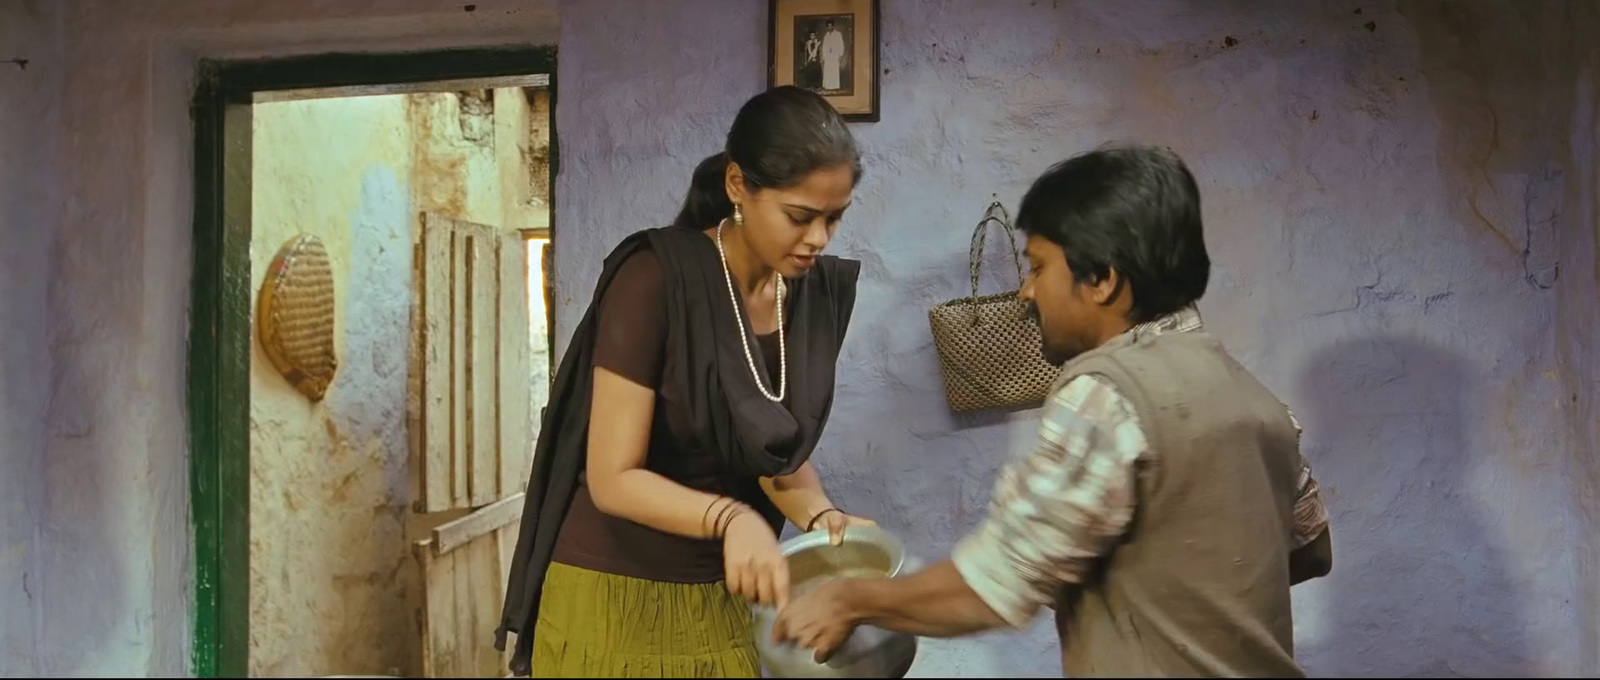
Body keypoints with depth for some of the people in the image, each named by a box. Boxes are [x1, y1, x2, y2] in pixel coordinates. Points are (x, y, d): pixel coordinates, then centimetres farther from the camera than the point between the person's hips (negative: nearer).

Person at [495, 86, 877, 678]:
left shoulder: (816, 294, -3)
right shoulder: (655, 278, -21)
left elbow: (782, 455, 5)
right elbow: (612, 478, -21)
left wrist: (821, 517, -14)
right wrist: (729, 518, -36)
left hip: (718, 604, 5)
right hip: (613, 600, -5)